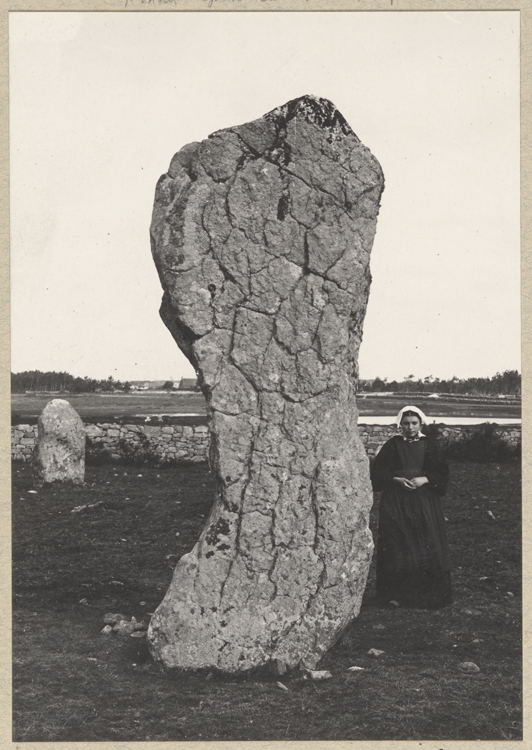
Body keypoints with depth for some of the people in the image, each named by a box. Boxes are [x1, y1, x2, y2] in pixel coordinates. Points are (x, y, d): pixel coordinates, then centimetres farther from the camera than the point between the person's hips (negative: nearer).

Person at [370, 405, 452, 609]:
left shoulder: (429, 446, 6)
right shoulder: (392, 446, 4)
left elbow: (442, 473, 4)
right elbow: (377, 471, 2)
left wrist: (425, 479, -12)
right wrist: (395, 479, -12)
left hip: (424, 502, 1)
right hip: (396, 502, -1)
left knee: (427, 547, -3)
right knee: (397, 548, -4)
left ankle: (428, 595, 6)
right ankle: (396, 593, 3)